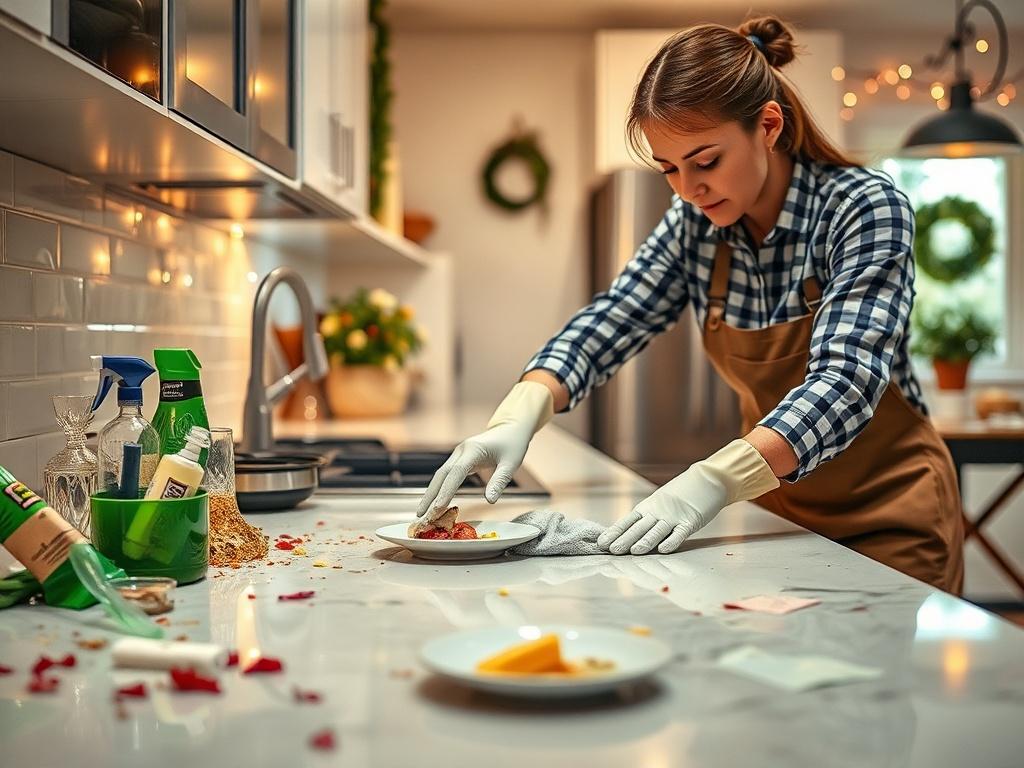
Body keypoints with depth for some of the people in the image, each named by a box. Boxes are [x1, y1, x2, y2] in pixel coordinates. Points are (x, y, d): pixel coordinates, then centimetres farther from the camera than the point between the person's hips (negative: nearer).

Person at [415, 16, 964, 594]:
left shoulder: (866, 207, -21)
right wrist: (519, 415, -28)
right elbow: (608, 326, -8)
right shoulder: (697, 221, -6)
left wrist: (714, 480, -46)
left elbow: (844, 383, -31)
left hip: (887, 514, -4)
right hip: (778, 508, 4)